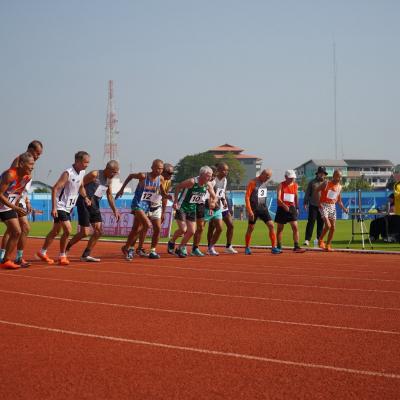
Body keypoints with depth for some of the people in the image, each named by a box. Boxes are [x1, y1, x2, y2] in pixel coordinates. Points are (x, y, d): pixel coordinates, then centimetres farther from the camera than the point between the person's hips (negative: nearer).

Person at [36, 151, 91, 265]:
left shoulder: (82, 172, 3)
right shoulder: (68, 173, -22)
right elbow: (55, 189, -23)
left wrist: (85, 197, 2)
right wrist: (54, 207, -27)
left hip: (68, 207, 8)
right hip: (60, 206, -8)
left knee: (55, 231, 15)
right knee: (68, 230, -16)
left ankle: (42, 253, 28)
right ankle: (62, 256, -2)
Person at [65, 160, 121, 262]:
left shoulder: (109, 180, 10)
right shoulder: (94, 175, -15)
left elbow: (109, 196, 21)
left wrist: (115, 210, 16)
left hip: (95, 206, 8)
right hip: (84, 204, -8)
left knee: (99, 231, 1)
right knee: (84, 232, -9)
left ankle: (86, 255, 9)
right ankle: (65, 248, 10)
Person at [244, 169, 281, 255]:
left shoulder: (265, 183, 11)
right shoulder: (253, 183, -10)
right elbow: (247, 197, -13)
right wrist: (249, 211, -19)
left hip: (263, 208, 6)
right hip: (254, 209, -6)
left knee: (271, 226, -6)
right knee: (250, 228, 3)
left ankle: (274, 248, -4)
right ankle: (247, 248, 19)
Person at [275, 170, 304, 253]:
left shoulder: (295, 186, 7)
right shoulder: (281, 185, -5)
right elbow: (278, 198, -15)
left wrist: (297, 208, 15)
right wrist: (284, 205, -29)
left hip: (291, 208, 3)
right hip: (282, 208, -3)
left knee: (295, 227, -8)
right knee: (280, 229, 6)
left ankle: (296, 246, -8)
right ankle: (279, 247, 14)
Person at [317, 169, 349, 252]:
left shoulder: (339, 187, 8)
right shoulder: (326, 184, -11)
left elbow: (339, 200, 18)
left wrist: (343, 208, 5)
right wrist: (318, 203, -14)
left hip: (332, 207, 6)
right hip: (324, 205, -6)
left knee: (333, 228, 3)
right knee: (328, 225, -19)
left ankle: (328, 245, 14)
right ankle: (320, 240, 3)